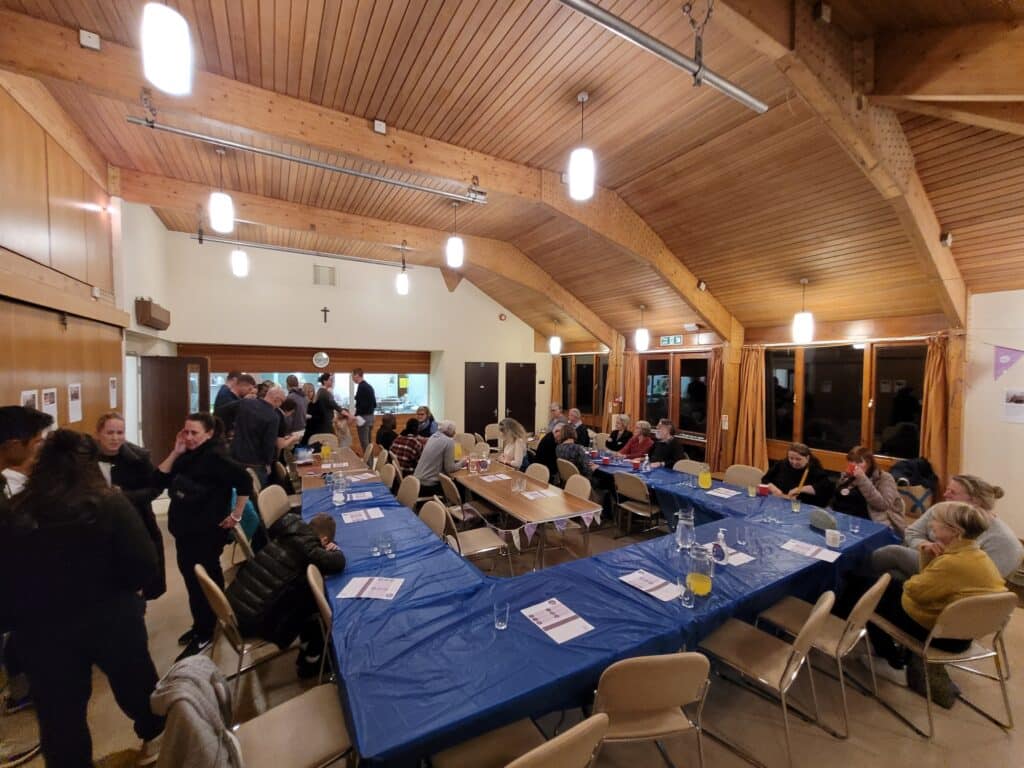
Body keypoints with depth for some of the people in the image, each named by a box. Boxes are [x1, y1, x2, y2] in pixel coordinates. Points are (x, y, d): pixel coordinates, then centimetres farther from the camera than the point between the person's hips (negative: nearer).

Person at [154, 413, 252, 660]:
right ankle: (201, 625, 38)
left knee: (203, 579, 4)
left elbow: (245, 481, -25)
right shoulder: (185, 456, 6)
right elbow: (158, 482, 1)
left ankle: (204, 633, 22)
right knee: (191, 576, 19)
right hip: (184, 528, 8)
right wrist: (175, 453, -8)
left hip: (207, 531, -8)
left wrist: (235, 516, -19)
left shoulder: (215, 457, -19)